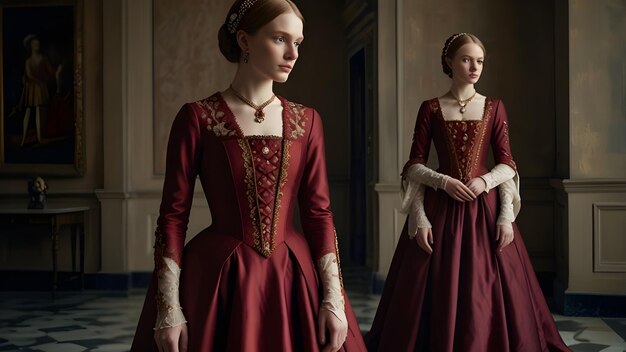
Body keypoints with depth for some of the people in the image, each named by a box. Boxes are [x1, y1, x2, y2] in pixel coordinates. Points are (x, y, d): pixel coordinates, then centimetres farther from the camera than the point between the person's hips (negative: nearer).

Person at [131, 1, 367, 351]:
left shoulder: (306, 121, 5)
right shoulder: (197, 118, -5)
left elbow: (319, 213, 2)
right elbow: (173, 214, -6)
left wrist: (333, 298, -6)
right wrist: (169, 307, -13)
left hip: (294, 278, 4)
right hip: (217, 279, -3)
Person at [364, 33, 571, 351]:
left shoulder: (494, 108, 7)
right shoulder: (430, 109, 4)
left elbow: (507, 164, 2)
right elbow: (414, 165, 1)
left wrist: (506, 215, -10)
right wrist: (443, 181, -15)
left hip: (485, 207, 1)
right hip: (440, 208, -1)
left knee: (489, 298, 1)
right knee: (437, 298, 1)